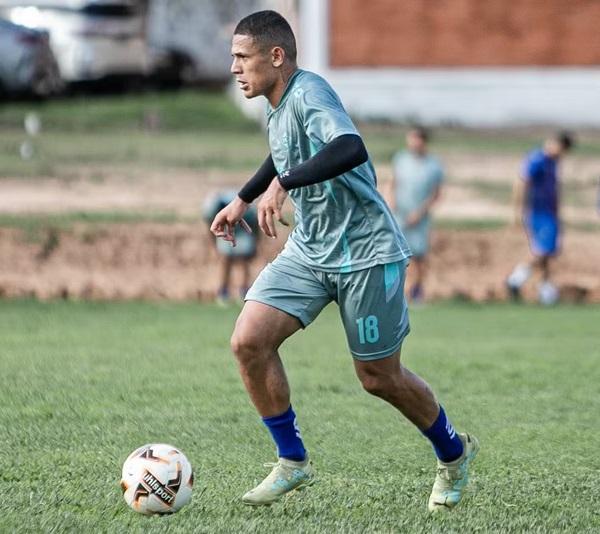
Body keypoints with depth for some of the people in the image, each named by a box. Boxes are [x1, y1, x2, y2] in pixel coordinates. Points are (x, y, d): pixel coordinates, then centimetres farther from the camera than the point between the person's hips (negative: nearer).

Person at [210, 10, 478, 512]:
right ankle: (292, 462, 2)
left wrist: (284, 182, -43)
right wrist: (242, 199, 31)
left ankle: (454, 453, 30)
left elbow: (352, 149, -40)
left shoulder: (309, 93, -21)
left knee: (379, 377, 2)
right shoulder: (278, 107, 7)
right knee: (248, 341, -11)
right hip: (309, 250, 8)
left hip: (366, 253, -8)